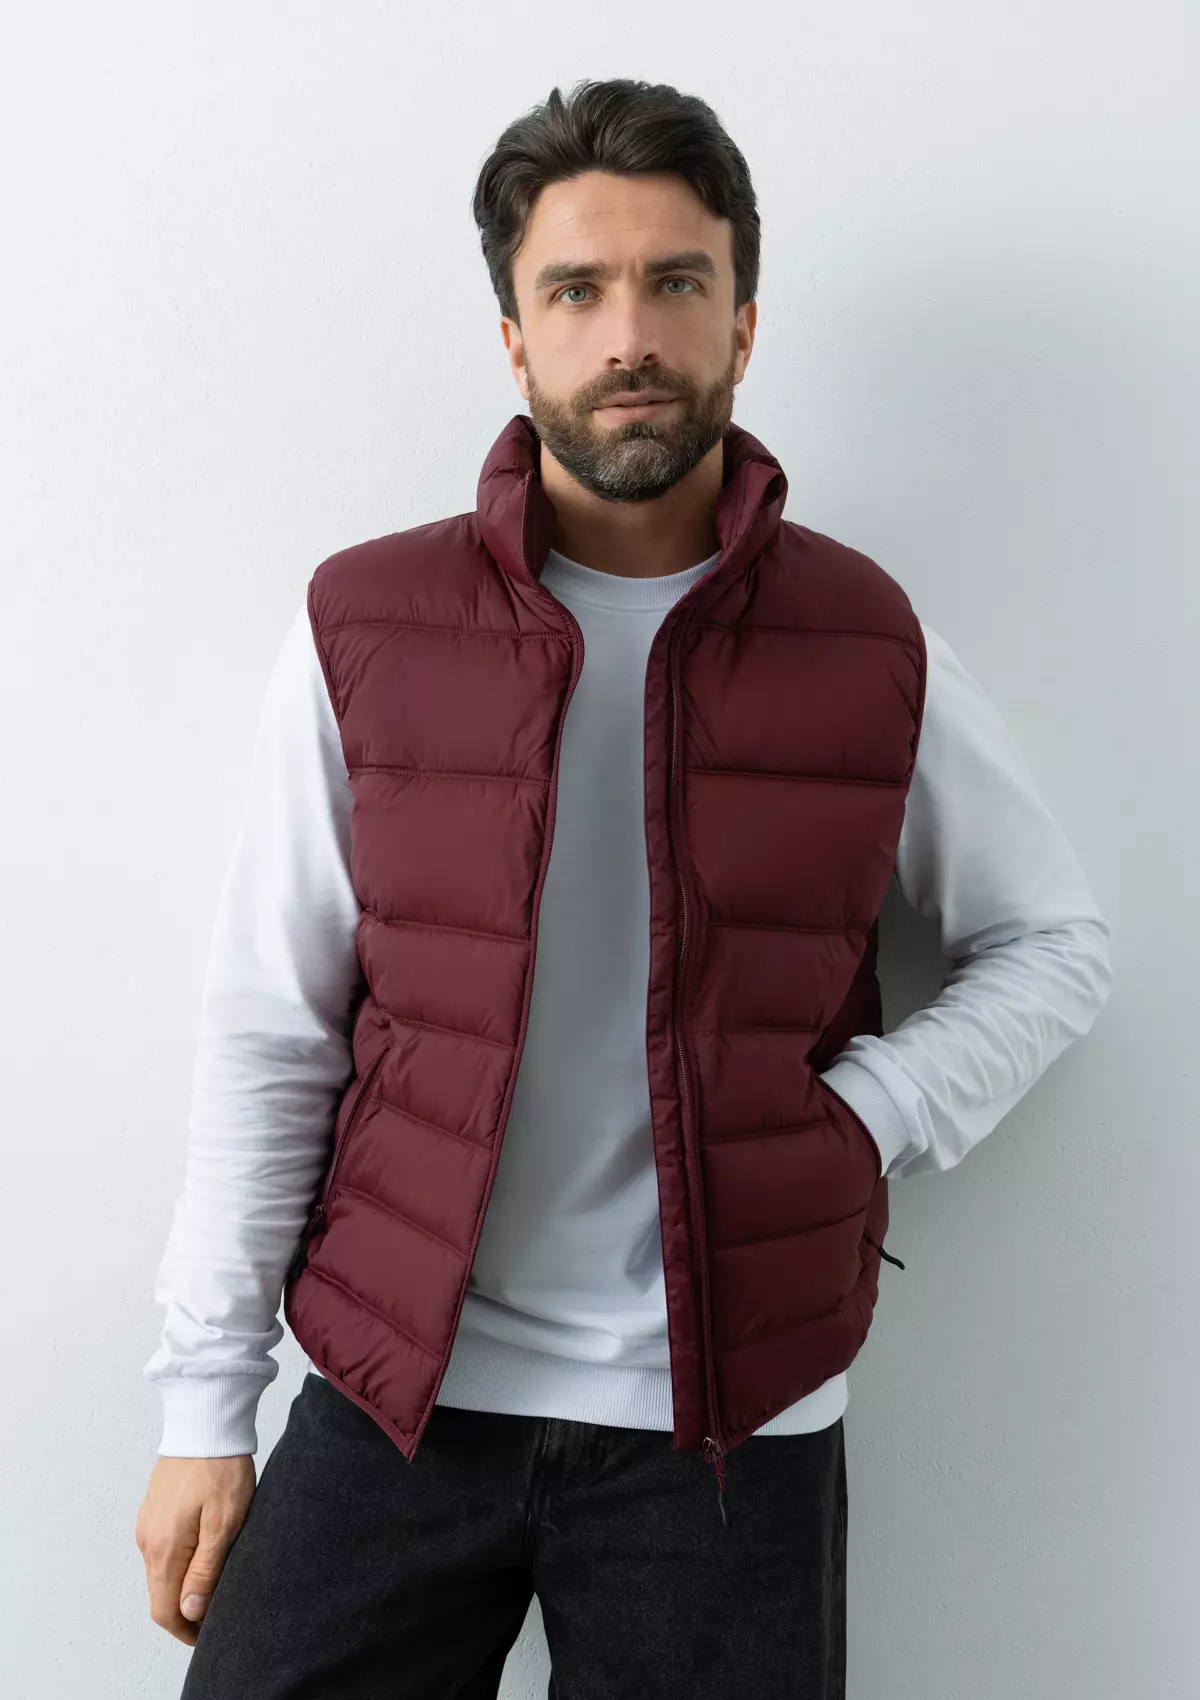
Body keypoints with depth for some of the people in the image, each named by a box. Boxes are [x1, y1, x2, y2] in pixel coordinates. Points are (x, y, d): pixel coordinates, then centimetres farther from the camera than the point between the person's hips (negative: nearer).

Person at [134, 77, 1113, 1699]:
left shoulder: (872, 648, -3)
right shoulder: (364, 629, -4)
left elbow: (1053, 941, 9)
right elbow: (270, 1033, -1)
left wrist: (870, 1120, -8)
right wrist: (205, 1405, 0)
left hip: (731, 1415, 1)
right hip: (399, 1392, 1)